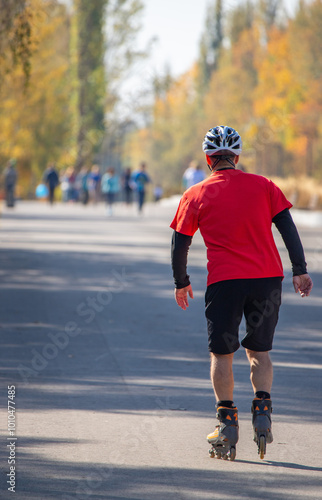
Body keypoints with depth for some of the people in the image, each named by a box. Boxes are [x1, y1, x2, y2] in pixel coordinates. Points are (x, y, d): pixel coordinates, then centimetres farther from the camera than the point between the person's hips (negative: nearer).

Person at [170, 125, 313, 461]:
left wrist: (181, 282, 18)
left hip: (224, 281, -2)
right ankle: (262, 414, 0)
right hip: (268, 277, 2)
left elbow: (179, 244, 6)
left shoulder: (195, 195, 5)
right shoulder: (263, 186, 8)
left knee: (221, 353, 8)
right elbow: (287, 226, 2)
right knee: (259, 351, 15)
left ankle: (227, 425, 4)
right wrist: (300, 270, 2)